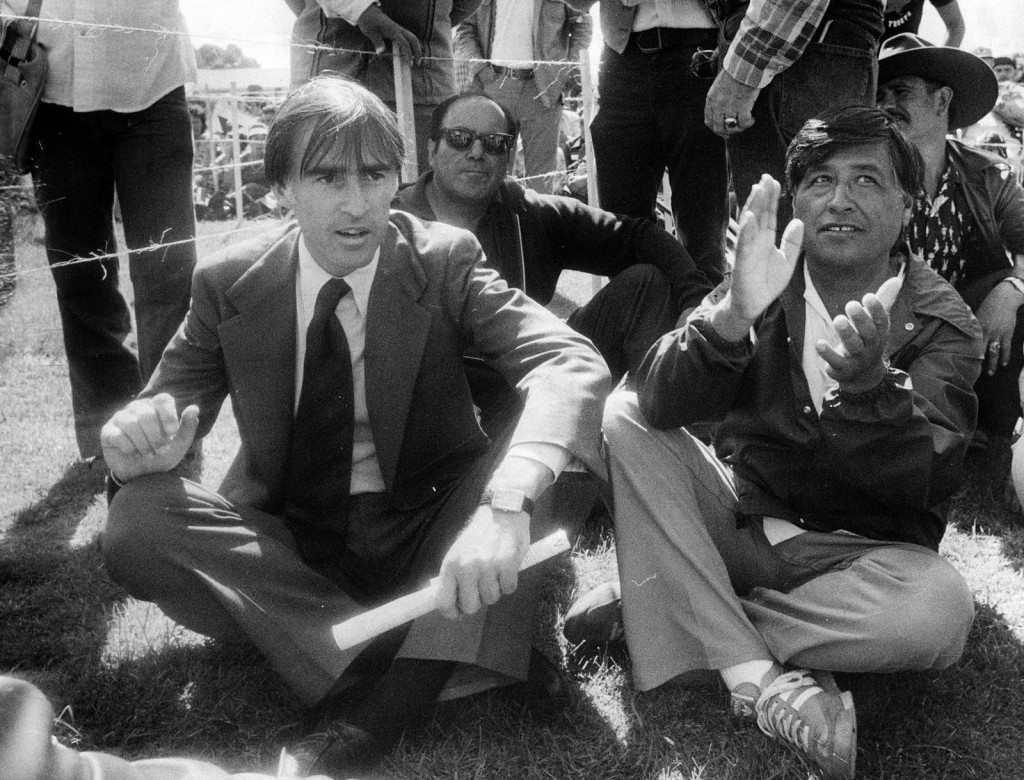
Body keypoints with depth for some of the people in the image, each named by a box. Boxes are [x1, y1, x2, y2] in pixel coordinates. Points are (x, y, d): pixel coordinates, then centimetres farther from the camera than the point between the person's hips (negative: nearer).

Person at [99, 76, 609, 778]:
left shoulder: (445, 261, -11)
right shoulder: (229, 285, -4)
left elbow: (571, 363, -25)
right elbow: (173, 400, 1)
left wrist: (505, 501, -45)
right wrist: (141, 439, -27)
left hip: (431, 537, -1)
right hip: (289, 546, 2)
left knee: (553, 441, -27)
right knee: (138, 524, -26)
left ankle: (399, 680, -29)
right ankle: (442, 656, -25)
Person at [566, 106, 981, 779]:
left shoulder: (941, 324, -6)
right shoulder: (768, 280, -3)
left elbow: (928, 482, -20)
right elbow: (663, 406, -18)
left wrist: (870, 384, -39)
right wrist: (732, 317, -37)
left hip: (853, 550, -2)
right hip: (738, 513, 2)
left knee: (939, 610, -32)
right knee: (624, 414, -19)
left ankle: (671, 598, -16)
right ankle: (761, 679, -25)